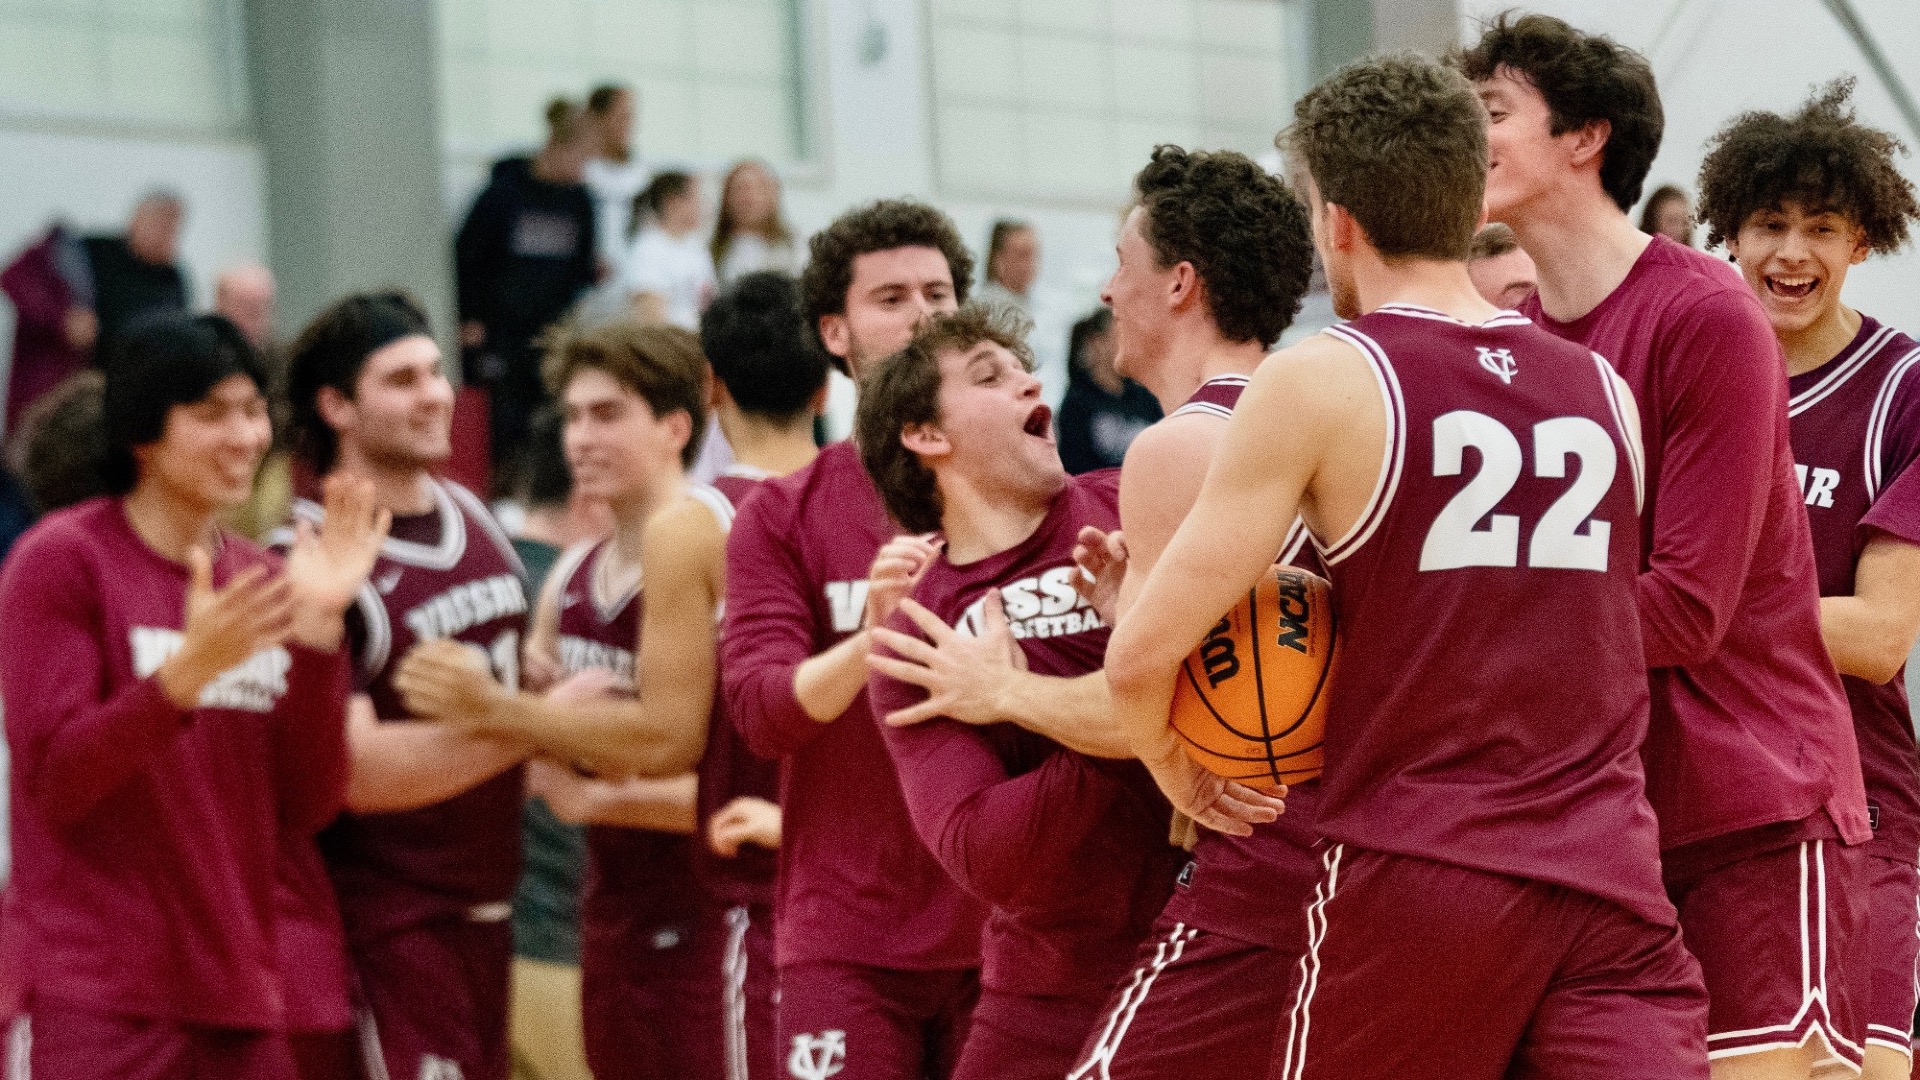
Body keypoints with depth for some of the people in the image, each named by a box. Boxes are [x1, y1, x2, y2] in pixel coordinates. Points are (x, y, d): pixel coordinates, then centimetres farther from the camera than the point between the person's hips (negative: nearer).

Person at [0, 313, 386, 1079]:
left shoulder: (259, 582, 12)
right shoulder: (63, 559, -4)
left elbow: (306, 806, 5)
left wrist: (318, 629, -6)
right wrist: (185, 673, -25)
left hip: (239, 1000, 6)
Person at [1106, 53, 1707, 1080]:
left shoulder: (1319, 380, -4)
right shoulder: (1603, 389, 11)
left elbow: (1144, 654, -6)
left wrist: (1180, 775, 14)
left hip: (1416, 874, -3)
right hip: (1608, 871, 3)